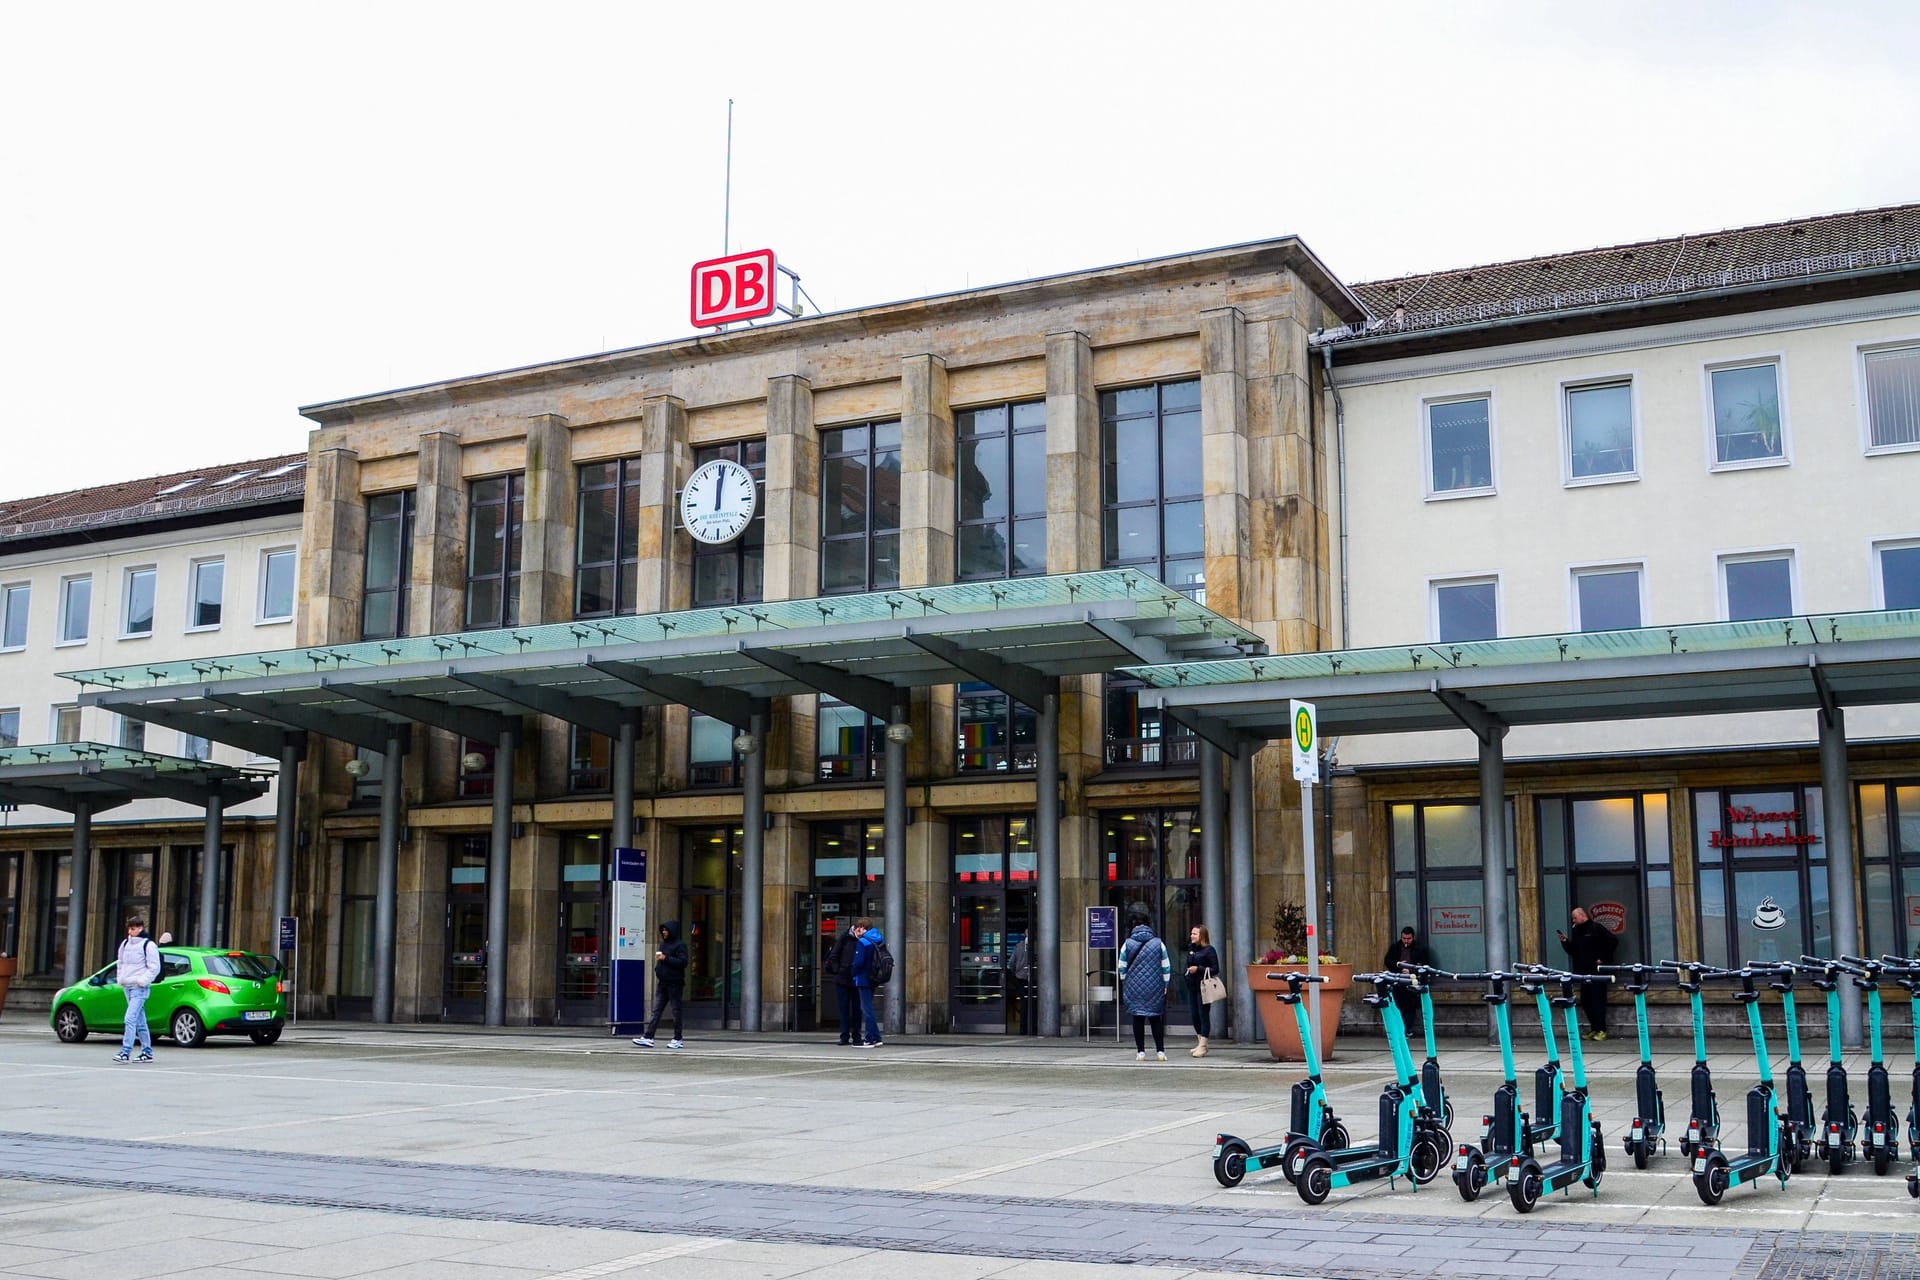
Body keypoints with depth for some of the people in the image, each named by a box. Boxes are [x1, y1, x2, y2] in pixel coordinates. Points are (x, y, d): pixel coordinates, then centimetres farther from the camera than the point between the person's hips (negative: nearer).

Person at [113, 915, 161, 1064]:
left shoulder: (148, 945, -8)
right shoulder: (125, 944, 14)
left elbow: (154, 968, -10)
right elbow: (120, 962, 26)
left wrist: (142, 981, -15)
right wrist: (120, 978, 16)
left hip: (139, 988, -8)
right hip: (127, 987, 8)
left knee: (130, 1019, -17)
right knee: (140, 1021, 11)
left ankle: (125, 1052, -19)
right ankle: (147, 1052, 15)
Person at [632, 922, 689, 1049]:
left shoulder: (680, 945, -8)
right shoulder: (663, 944, 16)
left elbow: (683, 962, -19)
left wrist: (666, 958, -20)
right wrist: (657, 971, 7)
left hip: (674, 984, -7)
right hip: (662, 983, 7)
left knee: (676, 1011, 0)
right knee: (656, 1011, 2)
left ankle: (677, 1040, 6)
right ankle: (648, 1037, -2)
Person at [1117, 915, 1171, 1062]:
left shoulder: (1127, 944, -1)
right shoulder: (1158, 943, -1)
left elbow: (1122, 968, 2)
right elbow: (1166, 967, 2)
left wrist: (1125, 985, 14)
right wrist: (1165, 985, 11)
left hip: (1134, 989, 0)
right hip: (1155, 988, 0)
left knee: (1138, 1019, 5)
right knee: (1156, 1019, 7)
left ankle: (1140, 1051, 4)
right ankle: (1160, 1051, 2)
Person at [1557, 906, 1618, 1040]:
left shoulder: (1596, 928, -7)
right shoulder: (1577, 932, 17)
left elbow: (1613, 942, -12)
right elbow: (1573, 951, 20)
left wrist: (1603, 959, -12)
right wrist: (1565, 942, 2)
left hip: (1597, 971, -8)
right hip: (1583, 971, 8)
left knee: (1597, 1000, -6)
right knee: (1585, 1001, 6)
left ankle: (1601, 1030, -2)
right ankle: (1594, 1029, 14)